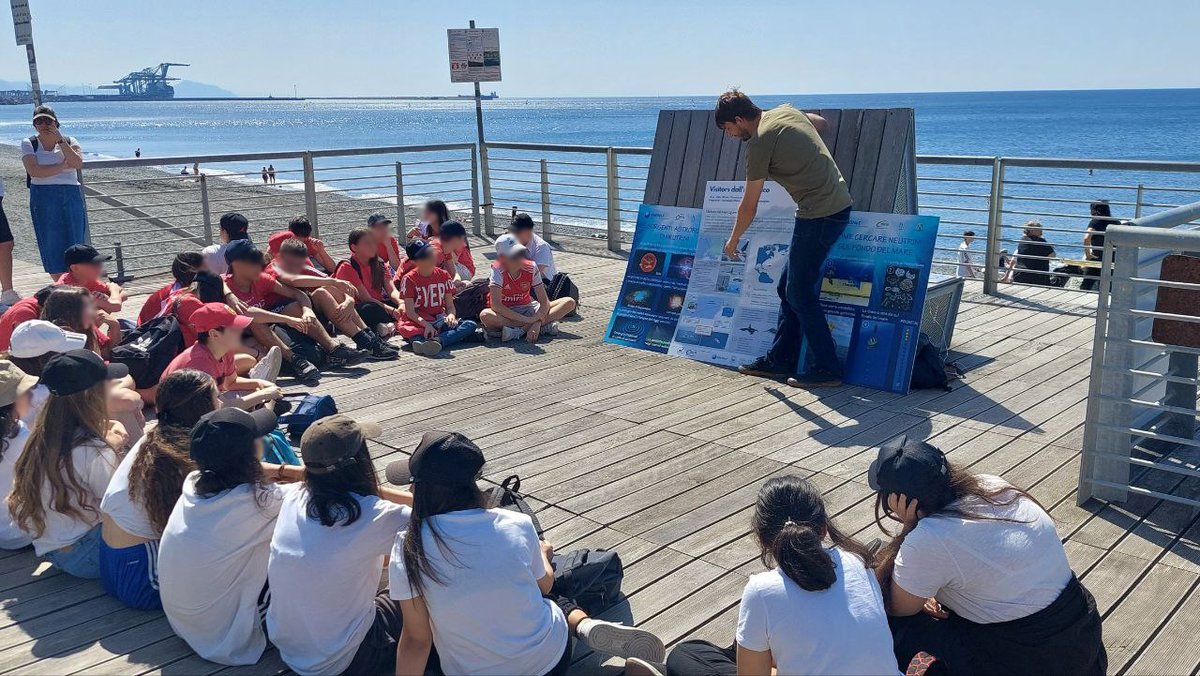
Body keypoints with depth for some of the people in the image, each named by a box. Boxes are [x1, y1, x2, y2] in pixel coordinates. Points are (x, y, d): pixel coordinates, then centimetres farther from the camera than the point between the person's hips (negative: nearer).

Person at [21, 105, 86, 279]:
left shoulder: (69, 141, 8)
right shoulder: (29, 144, 4)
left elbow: (78, 164, -12)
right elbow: (34, 171, -12)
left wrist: (60, 140, -13)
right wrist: (63, 165, -9)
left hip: (72, 196, 1)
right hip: (43, 198, -1)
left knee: (74, 242, -2)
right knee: (51, 244, -1)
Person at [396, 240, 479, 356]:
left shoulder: (443, 275, 8)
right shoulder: (409, 279, -3)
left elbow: (450, 305, 8)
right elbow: (410, 311, -8)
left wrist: (451, 316, -17)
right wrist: (426, 324, -26)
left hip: (440, 321, 3)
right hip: (418, 322, -3)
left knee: (471, 325, -23)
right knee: (405, 329, -37)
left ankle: (437, 340, -47)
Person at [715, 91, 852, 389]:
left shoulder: (758, 144, -13)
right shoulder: (786, 111, 11)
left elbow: (749, 206, -6)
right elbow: (820, 122, 33)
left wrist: (733, 241, 8)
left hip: (819, 215, -10)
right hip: (839, 205, 10)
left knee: (800, 293, -3)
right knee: (788, 287, 13)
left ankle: (827, 369, 1)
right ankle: (781, 360, 20)